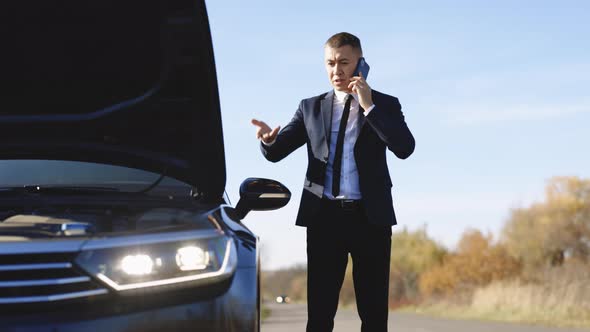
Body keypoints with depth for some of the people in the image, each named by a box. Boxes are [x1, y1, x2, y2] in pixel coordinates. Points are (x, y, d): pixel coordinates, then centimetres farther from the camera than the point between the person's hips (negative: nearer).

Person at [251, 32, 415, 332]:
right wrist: (268, 139, -20)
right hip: (324, 217, 1)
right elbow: (277, 152, 4)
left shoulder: (385, 105, 7)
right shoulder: (311, 107, 13)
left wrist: (368, 105, -15)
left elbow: (404, 148, -9)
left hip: (370, 217, -1)